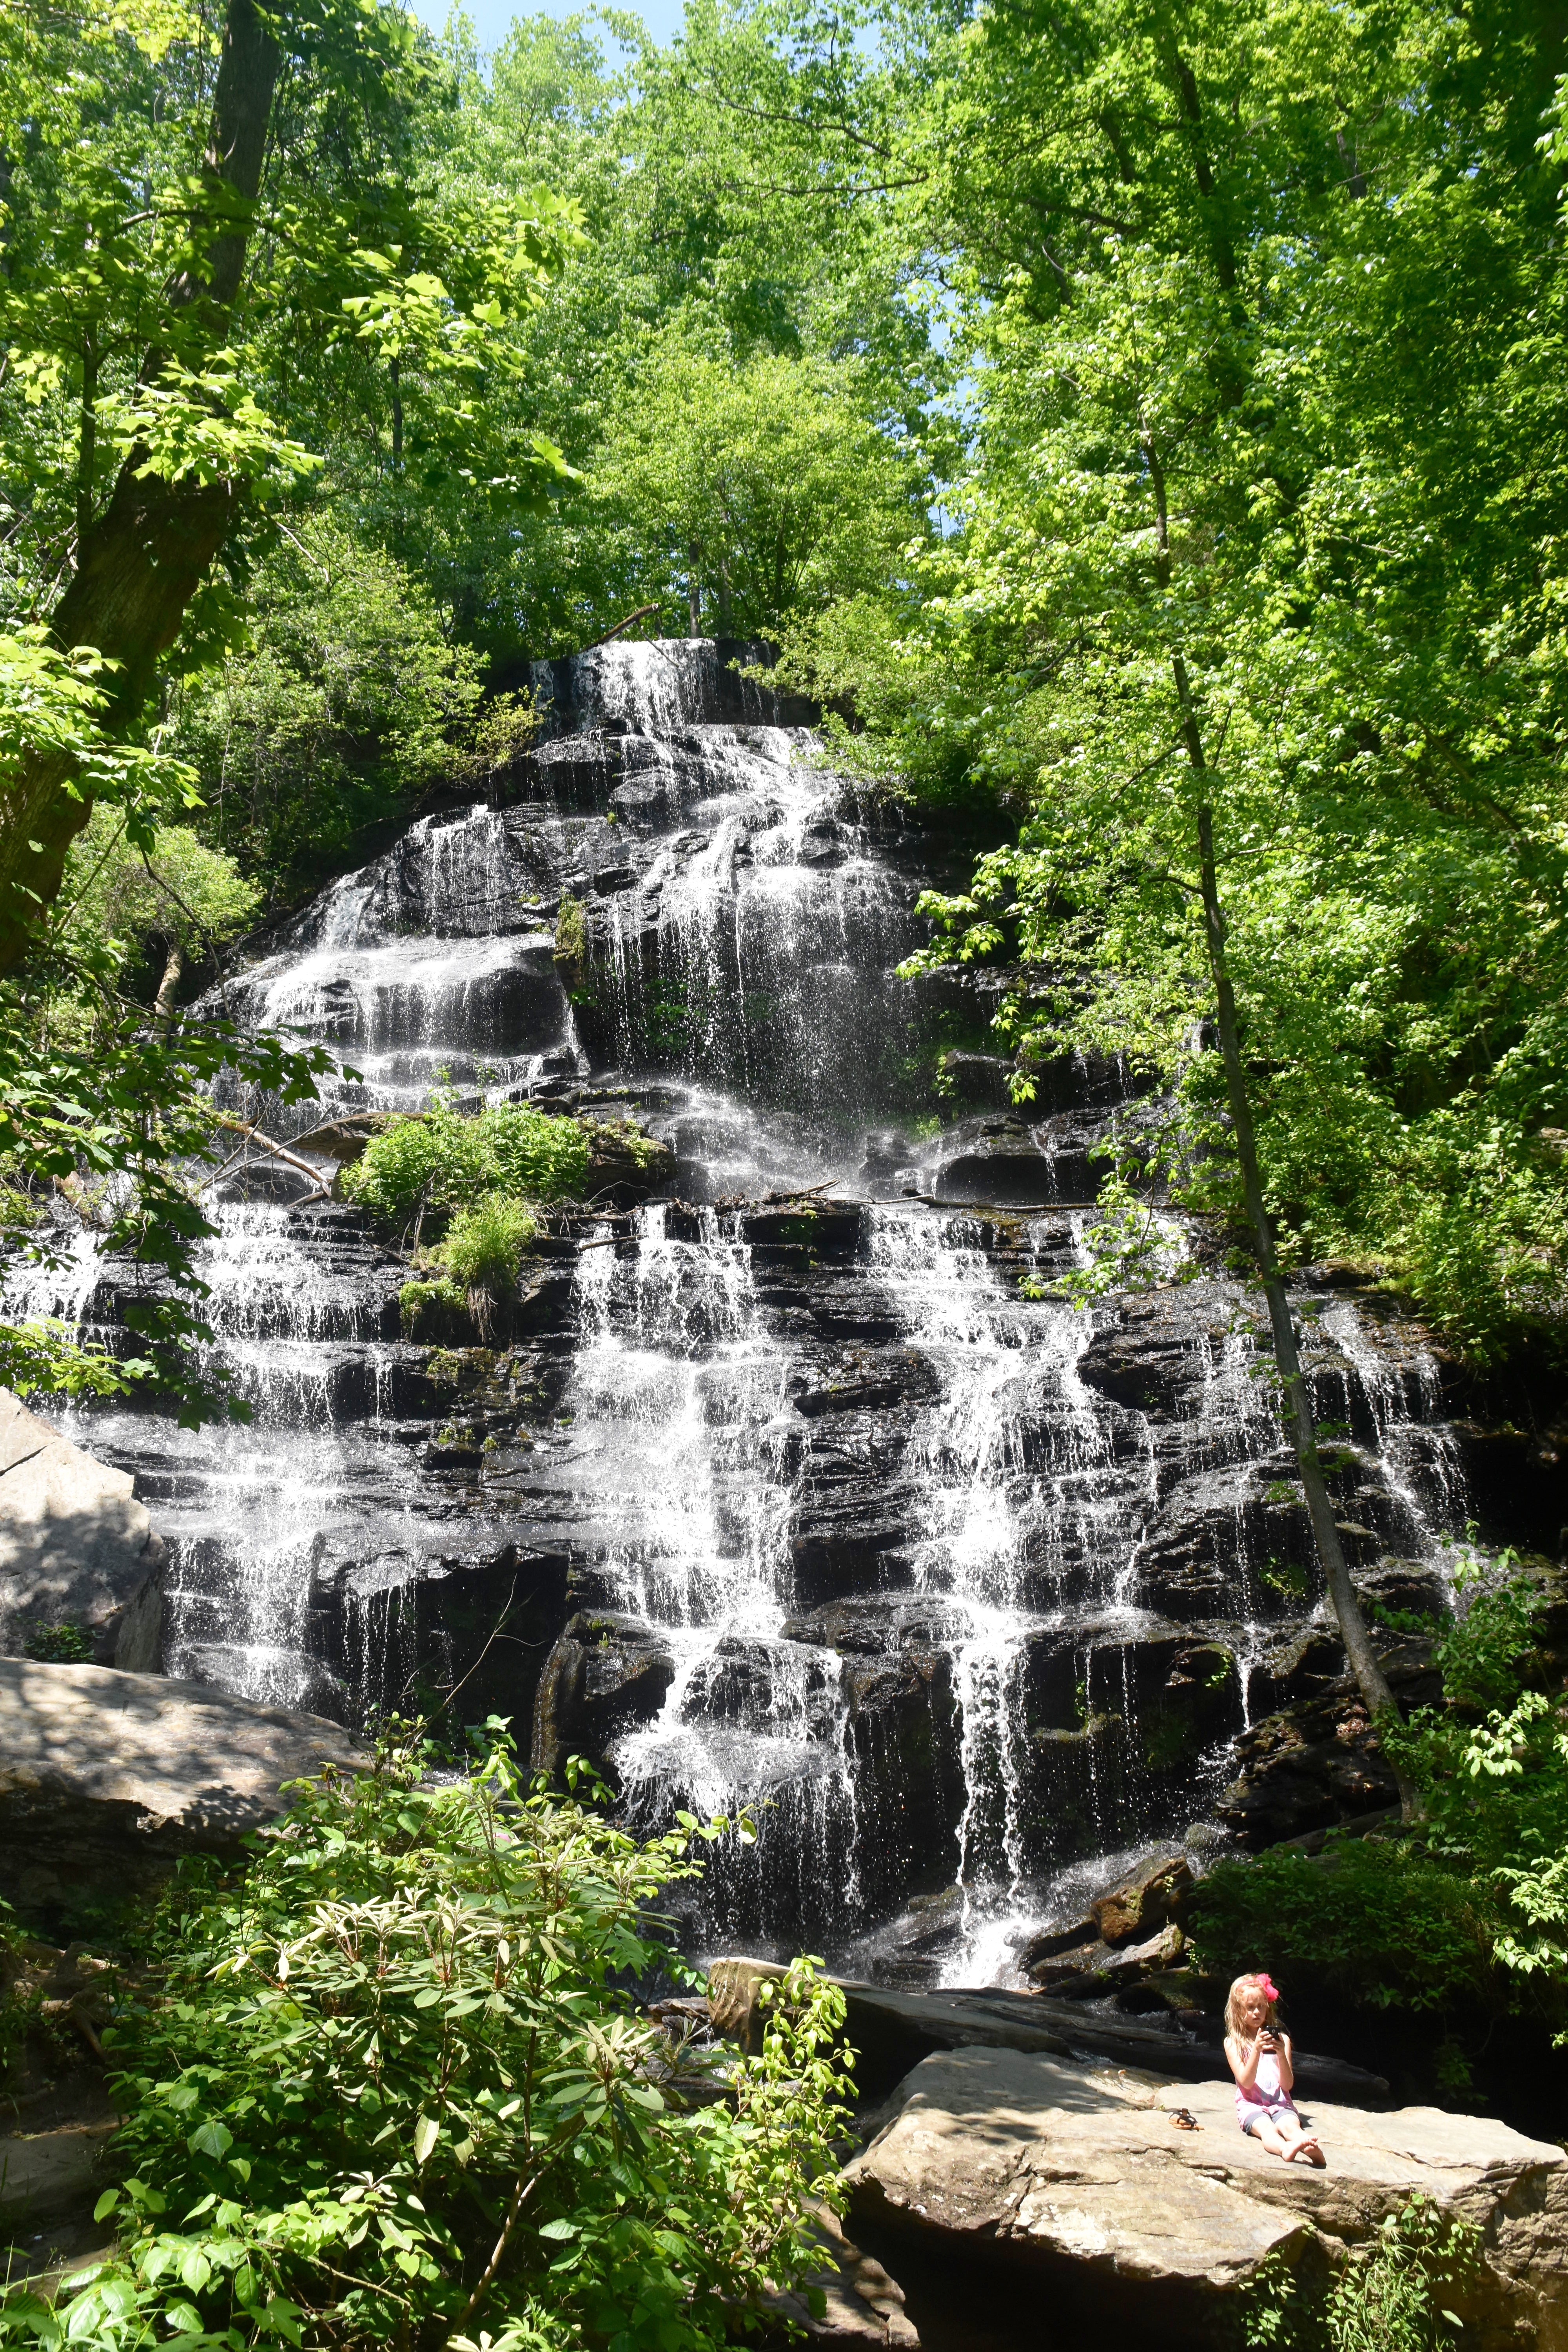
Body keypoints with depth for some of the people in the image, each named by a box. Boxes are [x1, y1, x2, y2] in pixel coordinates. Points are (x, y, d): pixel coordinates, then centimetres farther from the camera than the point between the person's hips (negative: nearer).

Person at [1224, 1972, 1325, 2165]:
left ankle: (1312, 2149, -66)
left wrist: (1281, 2054, -12)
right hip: (1251, 2104, -2)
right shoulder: (1233, 2043, 9)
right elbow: (1246, 2082, -5)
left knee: (1290, 2125, -34)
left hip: (1280, 2103, 2)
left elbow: (1287, 2085, 6)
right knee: (1266, 2128, -37)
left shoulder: (1281, 2039, 14)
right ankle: (1286, 2149, -70)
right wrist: (1256, 2050, -19)